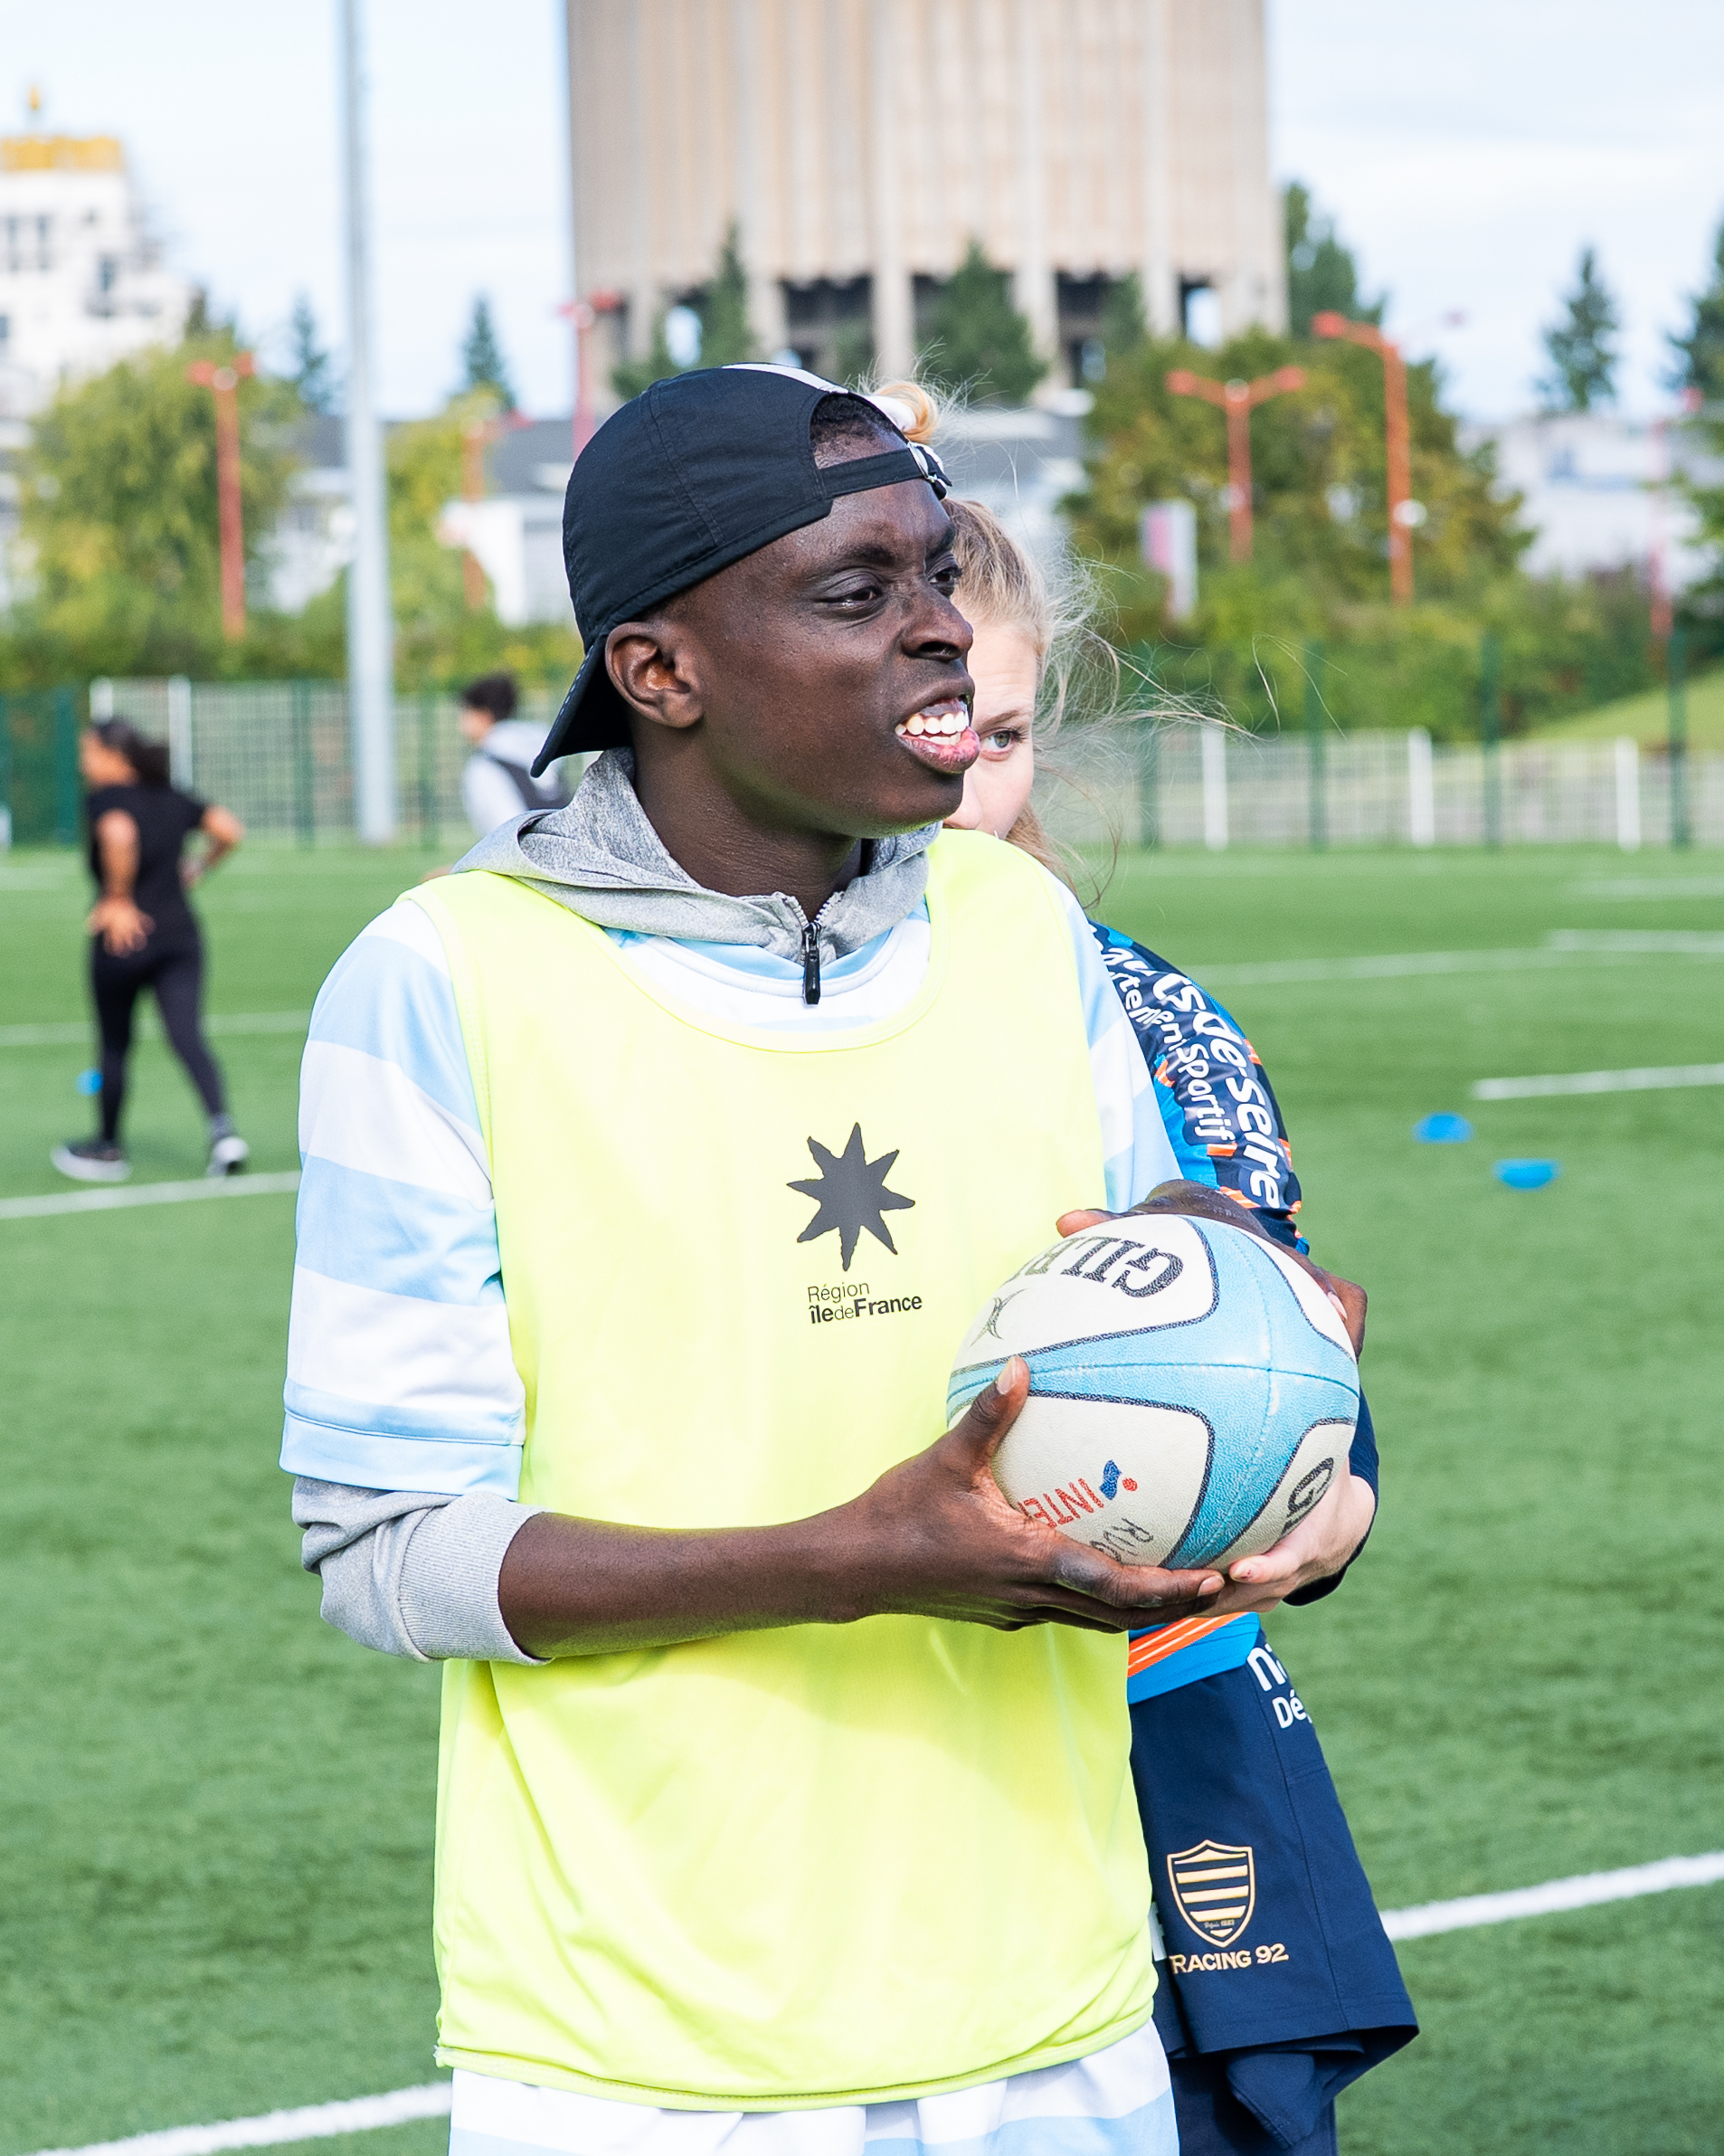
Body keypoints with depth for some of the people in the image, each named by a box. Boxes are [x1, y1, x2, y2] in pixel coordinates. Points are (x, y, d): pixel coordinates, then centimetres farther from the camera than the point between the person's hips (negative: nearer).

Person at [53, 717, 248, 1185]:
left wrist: (118, 899, -21)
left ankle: (108, 1148, 26)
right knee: (188, 1036, -5)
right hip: (180, 933, 5)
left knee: (114, 1045, 12)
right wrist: (197, 870, 21)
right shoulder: (173, 799, 10)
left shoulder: (105, 798, -9)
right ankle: (223, 1131, -25)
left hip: (123, 937, -5)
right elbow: (230, 830, 8)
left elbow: (119, 834, -30)